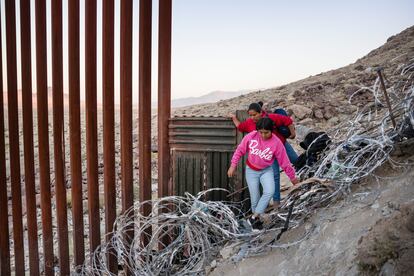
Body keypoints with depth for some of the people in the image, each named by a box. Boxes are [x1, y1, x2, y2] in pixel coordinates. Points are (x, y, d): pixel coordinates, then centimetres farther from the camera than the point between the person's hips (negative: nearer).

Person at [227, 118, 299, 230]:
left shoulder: (276, 143, -19)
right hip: (251, 170, 0)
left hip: (266, 170, 0)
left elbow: (284, 161, -9)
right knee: (255, 197, 0)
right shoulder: (251, 136, -19)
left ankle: (254, 217, -10)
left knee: (270, 191, -23)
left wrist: (292, 177, 0)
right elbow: (240, 150, -5)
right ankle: (257, 218, 27)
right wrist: (233, 165, -5)